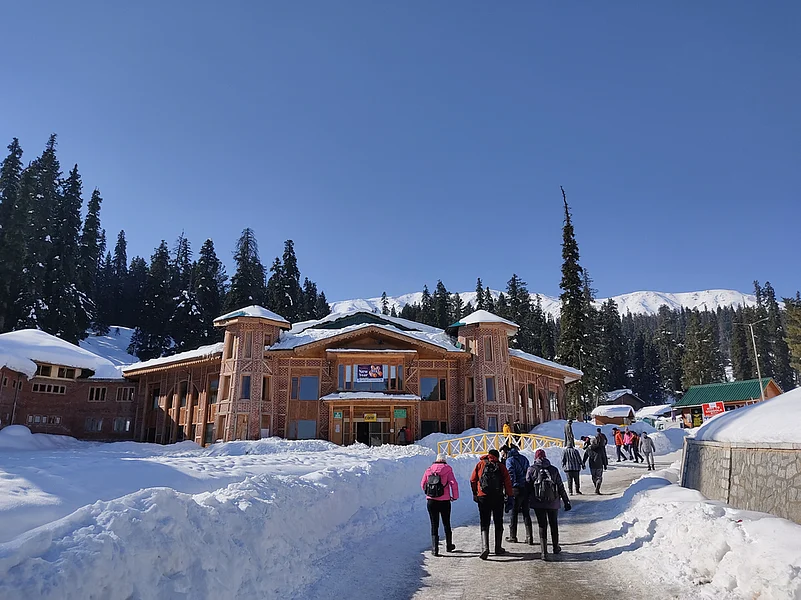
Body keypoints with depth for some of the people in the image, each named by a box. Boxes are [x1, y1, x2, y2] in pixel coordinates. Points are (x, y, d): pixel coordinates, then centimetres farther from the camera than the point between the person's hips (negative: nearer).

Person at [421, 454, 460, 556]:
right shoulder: (447, 469, -5)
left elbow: (423, 484, 10)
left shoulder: (429, 470, 3)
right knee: (446, 524, 17)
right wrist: (455, 496, 0)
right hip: (444, 501, -1)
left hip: (431, 501, 1)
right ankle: (449, 546, 31)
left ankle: (435, 549, 4)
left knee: (434, 525, 9)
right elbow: (454, 484, -14)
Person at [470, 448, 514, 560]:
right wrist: (510, 495, 9)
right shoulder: (501, 466, 4)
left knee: (484, 524, 3)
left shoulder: (480, 463, 5)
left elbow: (473, 480, 4)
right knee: (498, 523, 16)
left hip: (483, 497, 0)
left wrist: (475, 494, 14)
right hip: (498, 498, 1)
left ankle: (485, 547, -14)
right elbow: (507, 482, -2)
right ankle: (498, 548, 21)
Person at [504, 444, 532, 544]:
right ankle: (529, 537, 7)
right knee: (526, 513, 11)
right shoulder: (524, 458, 13)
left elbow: (511, 475, -15)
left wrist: (509, 489, -12)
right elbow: (528, 472, 15)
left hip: (516, 489, -6)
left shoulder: (510, 460, -7)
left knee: (514, 513, 6)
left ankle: (513, 537, 13)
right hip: (526, 489, 6)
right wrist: (527, 484, 17)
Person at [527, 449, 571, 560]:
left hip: (538, 503, -2)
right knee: (554, 525, 20)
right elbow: (561, 487, 4)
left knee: (542, 526, 5)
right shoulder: (553, 469, 2)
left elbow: (527, 487, -3)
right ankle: (556, 548, 35)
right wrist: (566, 501, 10)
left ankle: (544, 552, 0)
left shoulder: (531, 470, -2)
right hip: (553, 502, 2)